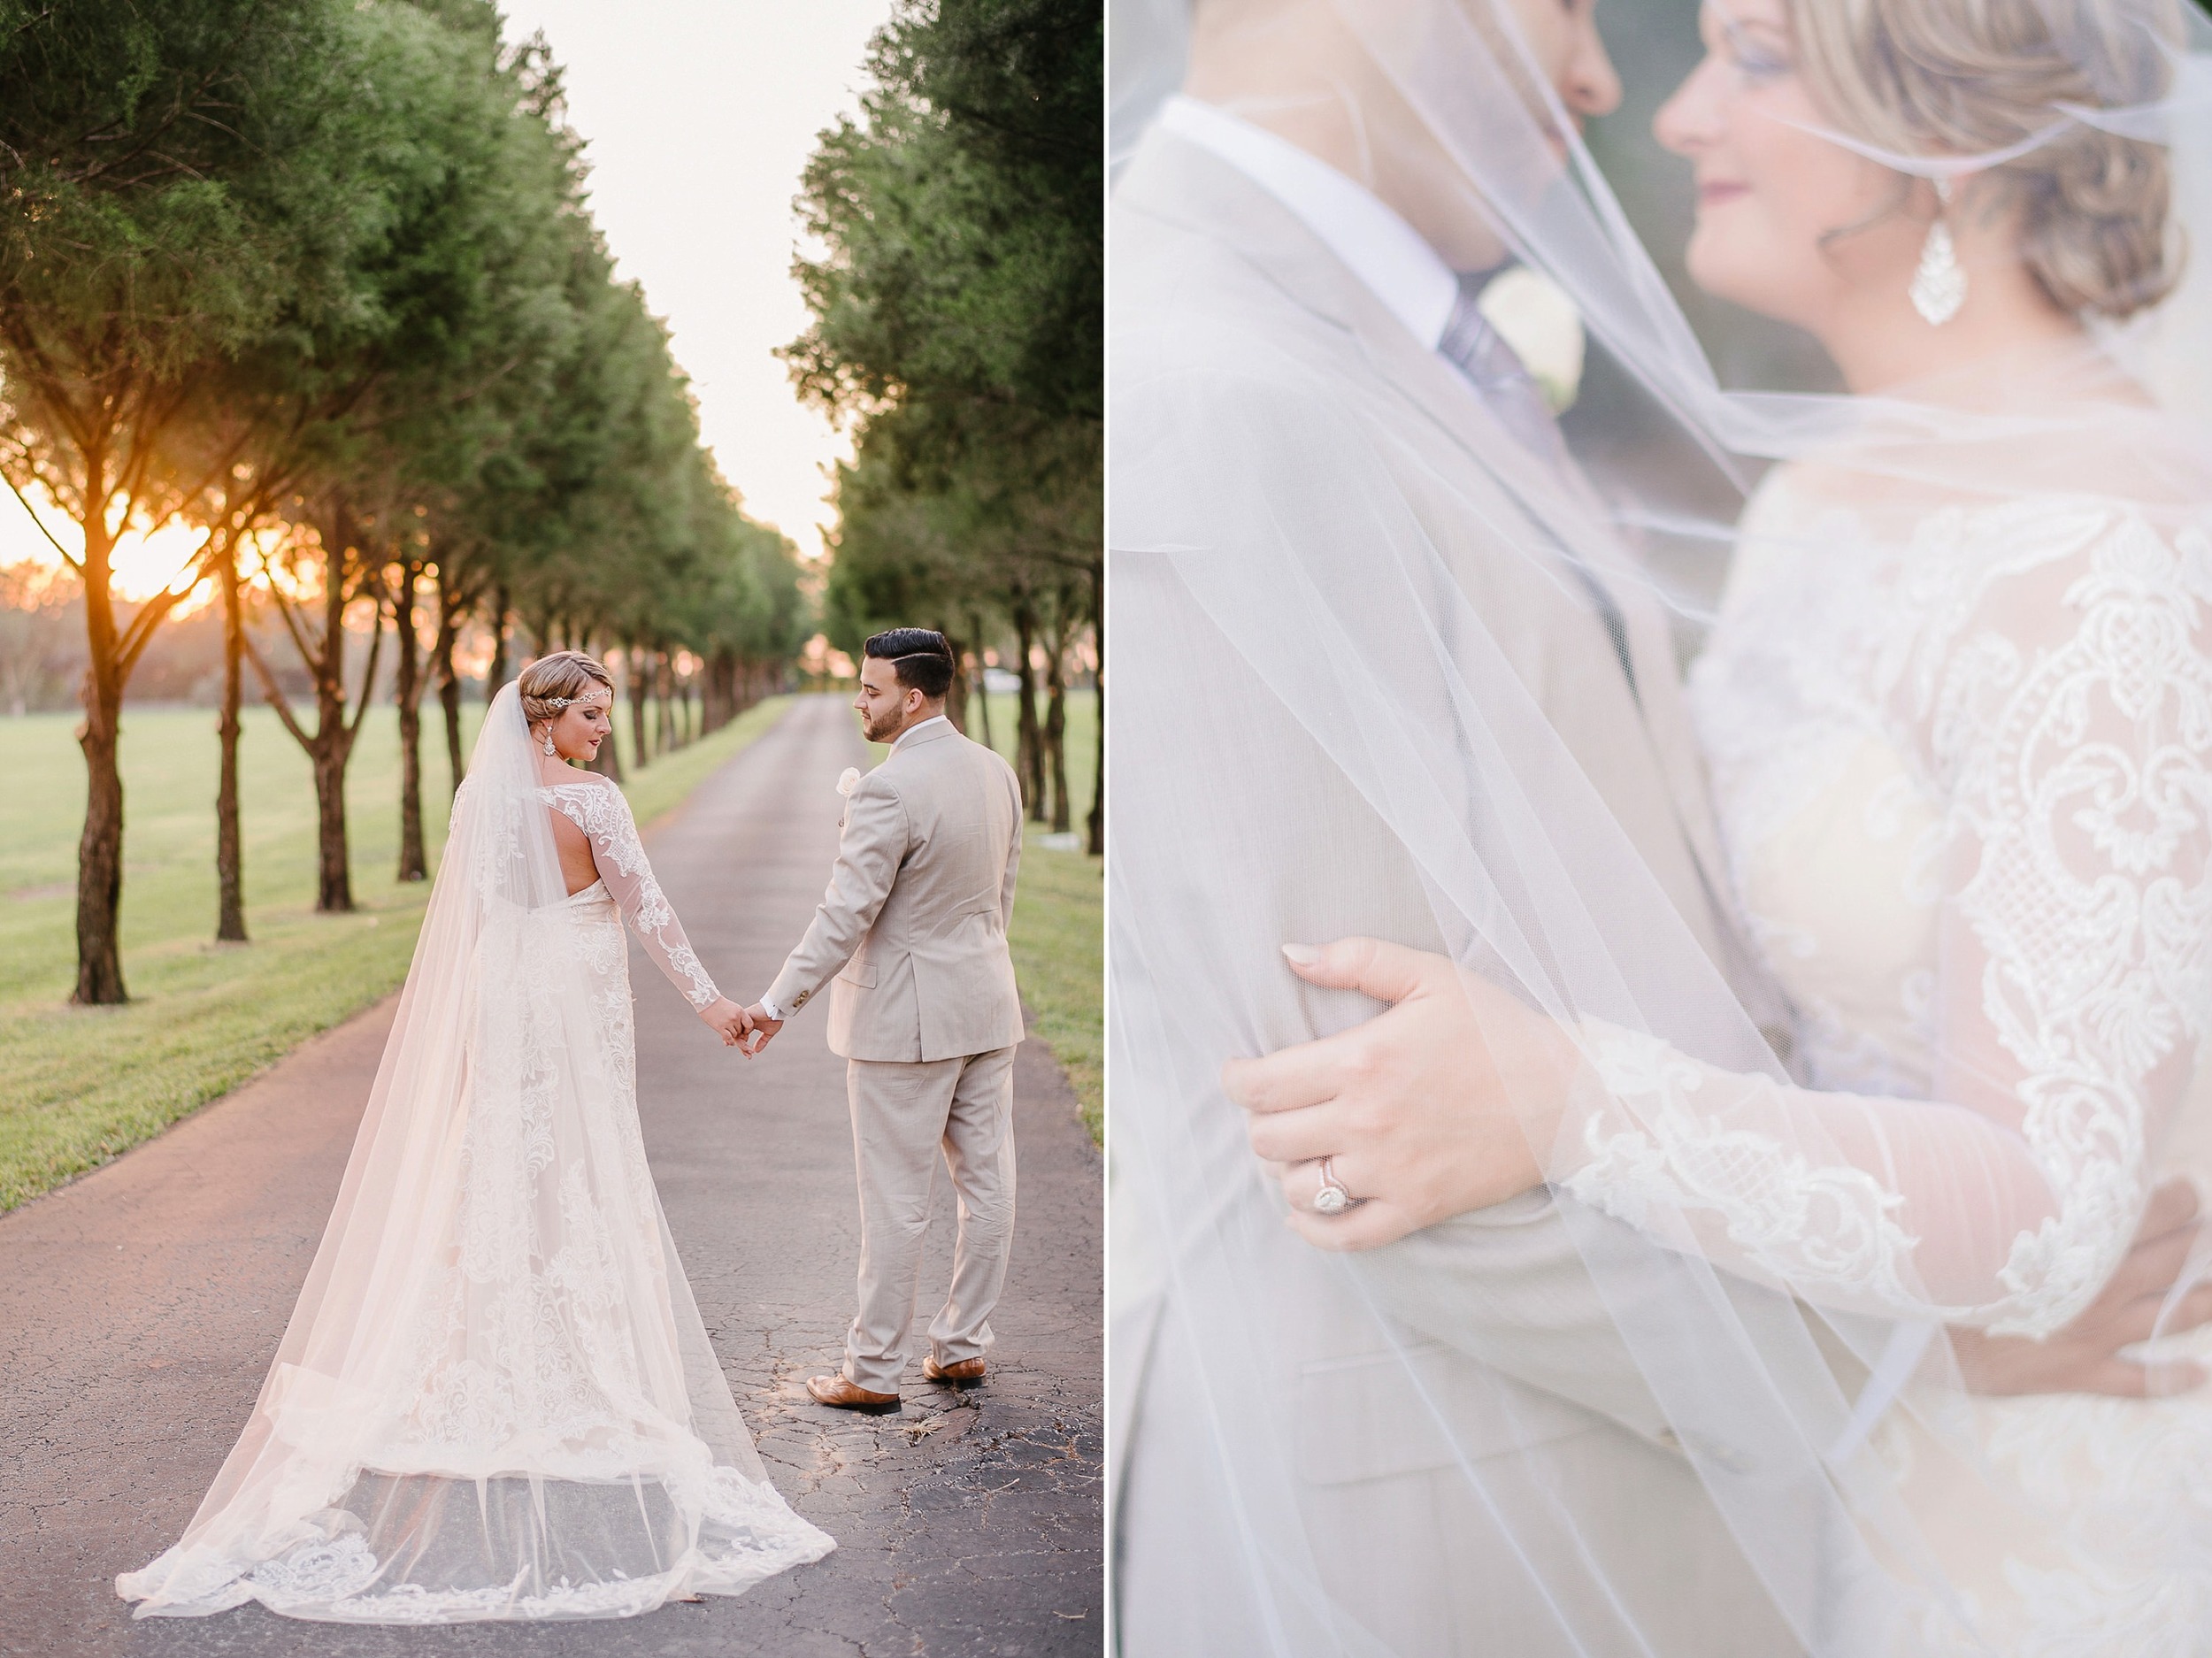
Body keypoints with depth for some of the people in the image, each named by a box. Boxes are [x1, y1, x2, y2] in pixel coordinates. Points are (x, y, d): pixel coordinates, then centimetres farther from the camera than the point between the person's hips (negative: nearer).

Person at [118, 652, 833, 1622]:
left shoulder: (485, 792, 6)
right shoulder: (590, 800, -14)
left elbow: (480, 918, 11)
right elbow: (646, 909, -11)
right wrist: (710, 1001, -4)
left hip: (503, 1011, 6)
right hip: (575, 1011, -6)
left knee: (495, 1189, 12)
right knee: (578, 1195, 1)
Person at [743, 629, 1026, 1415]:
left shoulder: (888, 790, -20)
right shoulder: (996, 771, 5)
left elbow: (845, 914, -21)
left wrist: (779, 1002, -14)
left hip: (905, 1016, -8)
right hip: (987, 1004, 8)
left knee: (896, 1200, 1)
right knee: (986, 1181, 12)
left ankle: (873, 1371, 11)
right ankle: (963, 1345, 24)